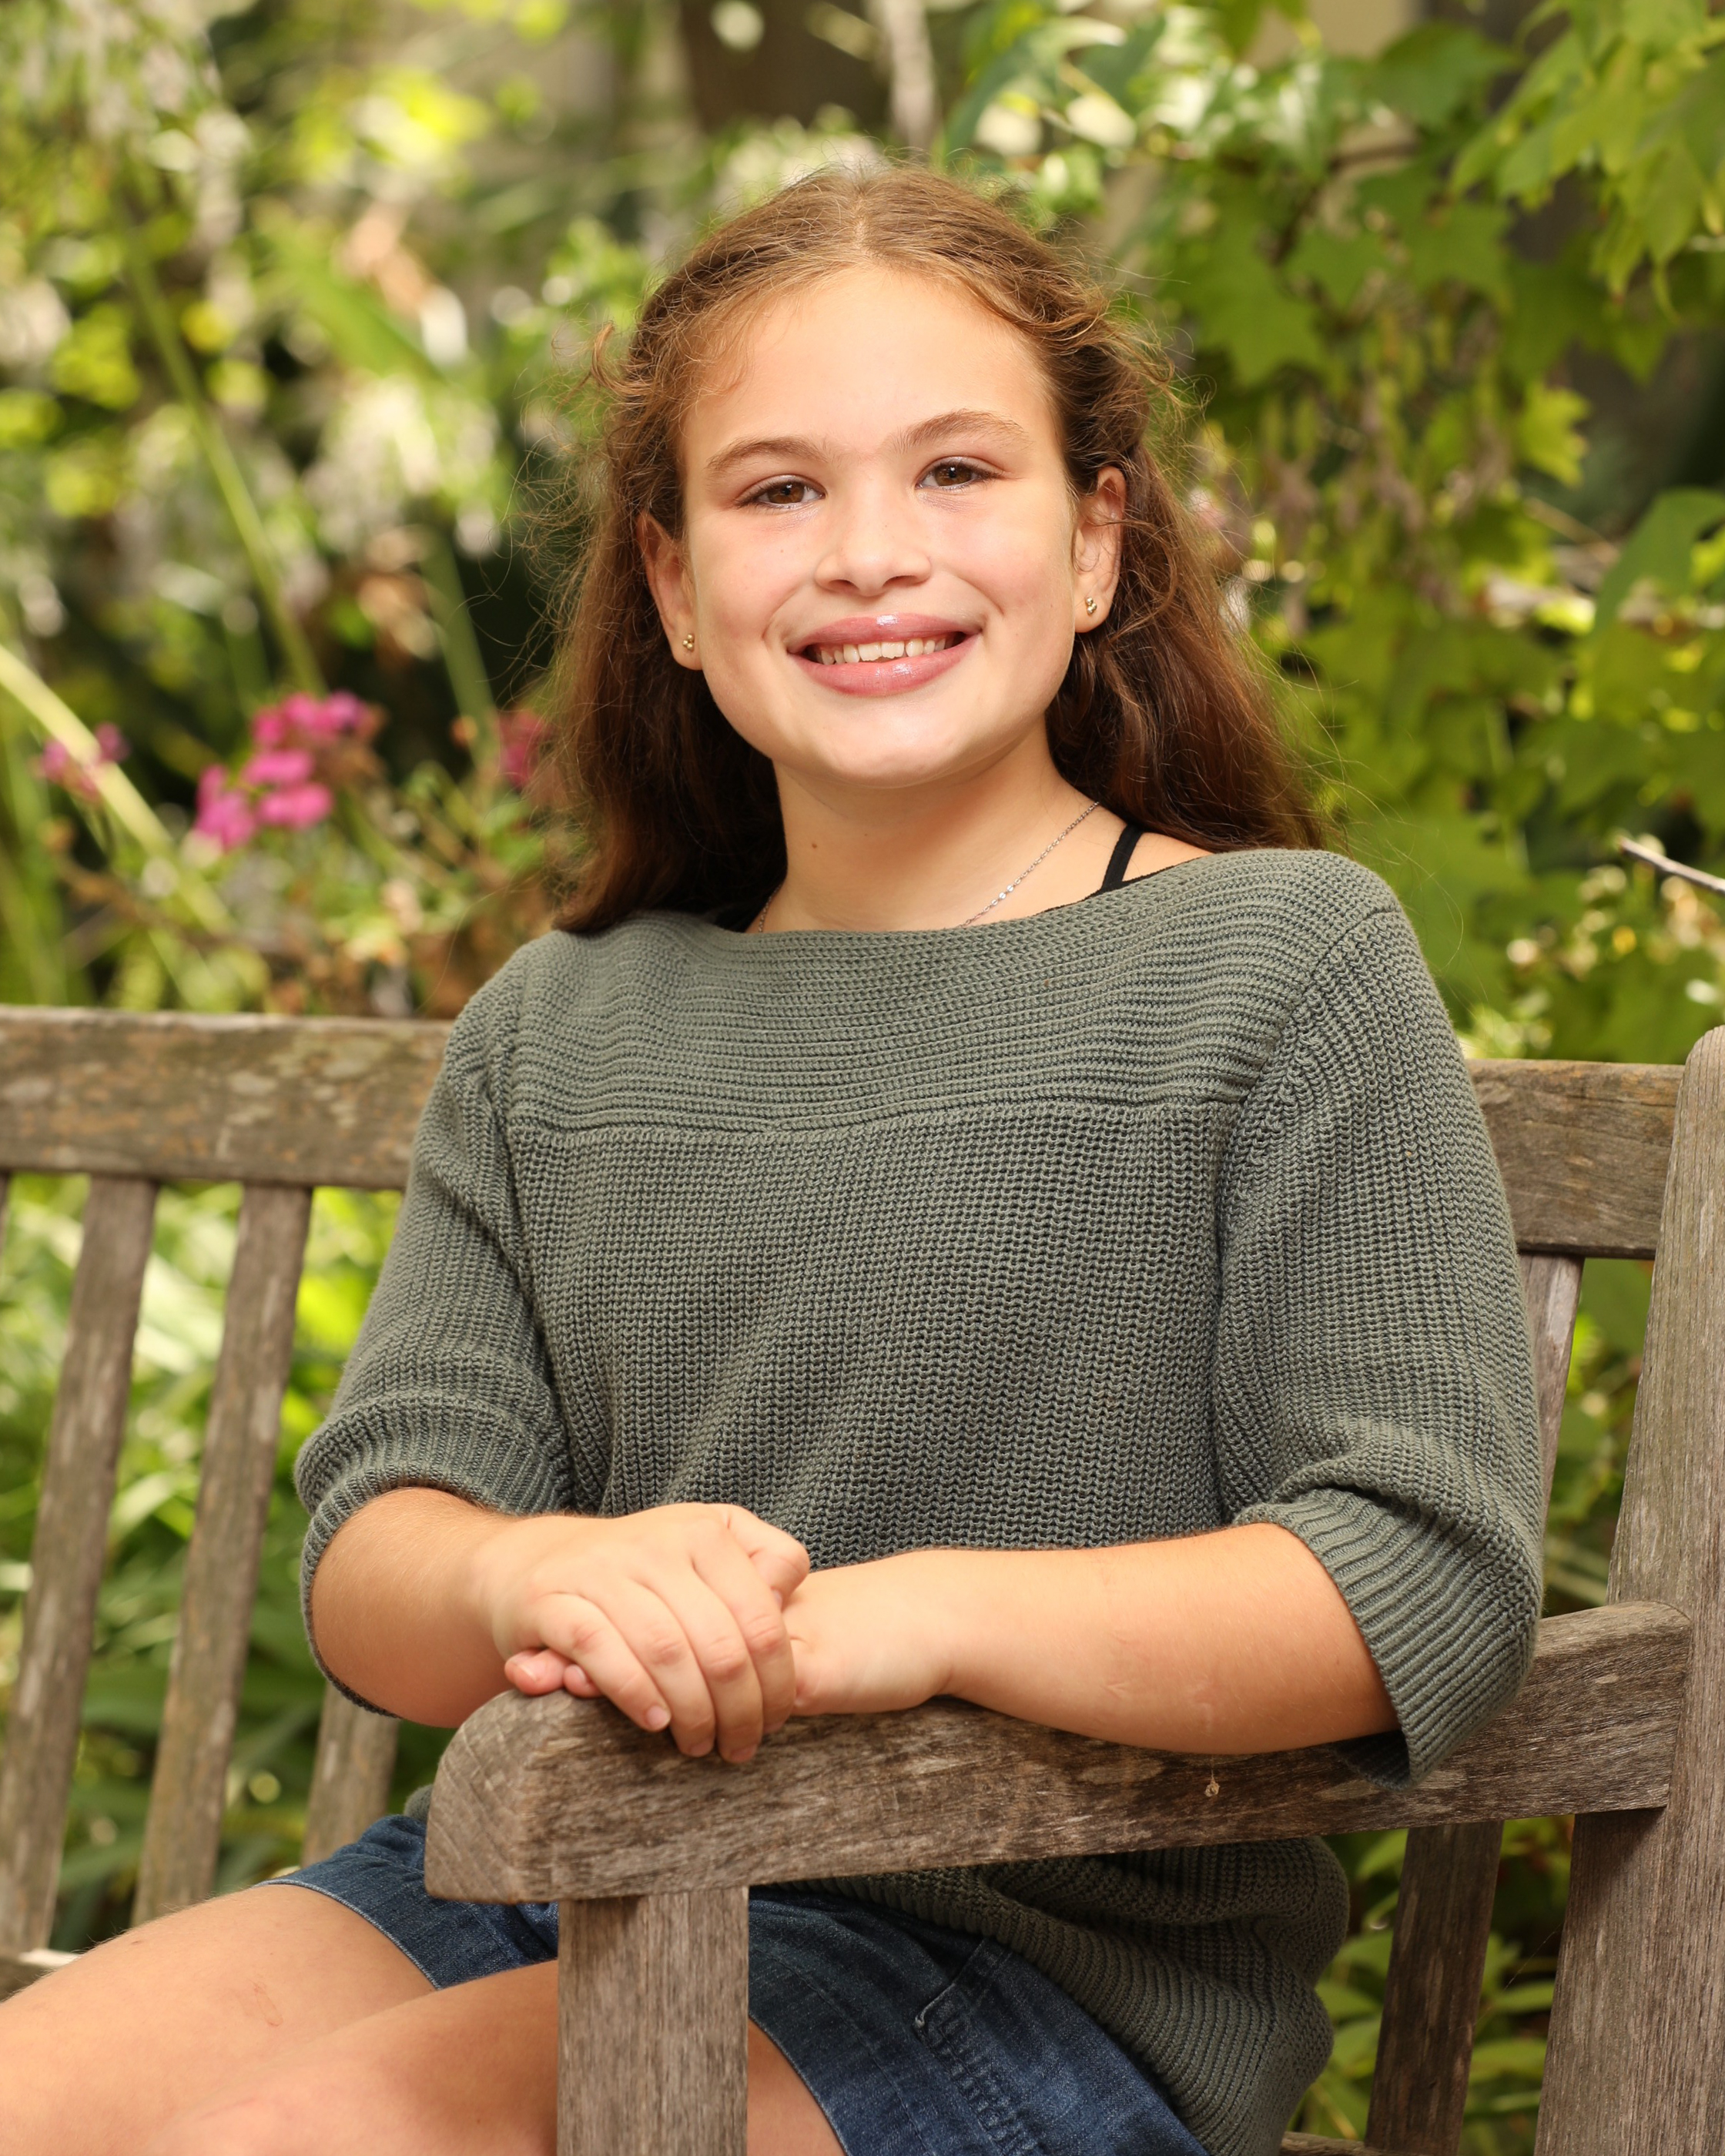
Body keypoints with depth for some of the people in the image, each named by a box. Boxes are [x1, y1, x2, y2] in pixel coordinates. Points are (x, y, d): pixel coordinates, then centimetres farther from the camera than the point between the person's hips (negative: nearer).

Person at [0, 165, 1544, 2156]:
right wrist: (525, 1578, -23)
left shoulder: (1280, 962, -2)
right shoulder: (554, 1029, 13)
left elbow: (1429, 1577, -11)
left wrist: (913, 1614, -26)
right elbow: (373, 1539, 3)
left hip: (1050, 1955, -5)